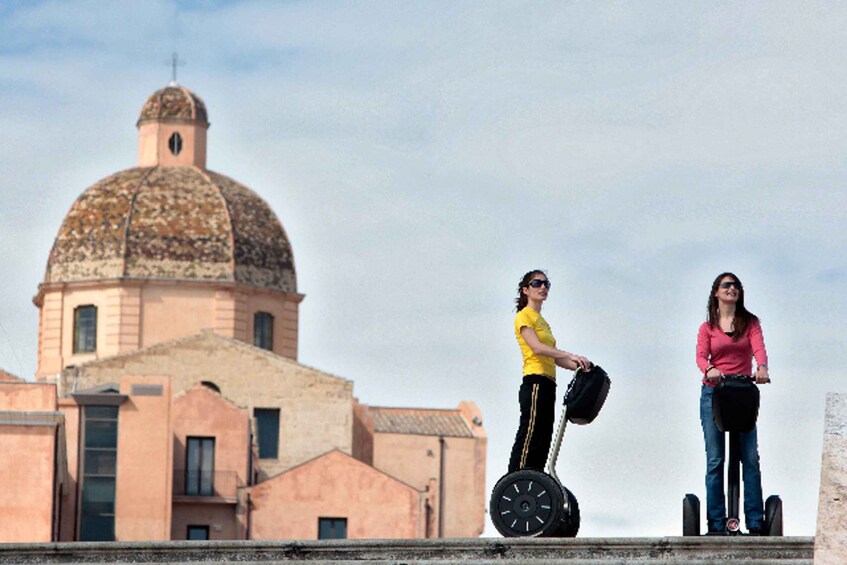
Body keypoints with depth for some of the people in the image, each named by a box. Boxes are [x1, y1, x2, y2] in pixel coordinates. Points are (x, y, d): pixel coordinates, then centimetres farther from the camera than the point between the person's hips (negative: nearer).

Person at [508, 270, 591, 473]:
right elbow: (537, 347, -18)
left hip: (546, 386, 9)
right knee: (530, 439, -16)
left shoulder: (542, 321, 25)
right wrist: (571, 356, -26)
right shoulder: (524, 317, -2)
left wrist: (580, 367, 8)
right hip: (535, 384, -9)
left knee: (542, 442, 3)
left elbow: (554, 357, 21)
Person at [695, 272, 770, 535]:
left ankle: (755, 523, -8)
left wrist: (762, 368, -31)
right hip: (713, 393, 0)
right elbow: (701, 356, -6)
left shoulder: (750, 323, 9)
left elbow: (758, 347, -8)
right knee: (715, 460, -4)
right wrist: (710, 369, -30)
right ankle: (716, 525, -3)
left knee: (751, 458, -8)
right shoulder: (708, 327, 8)